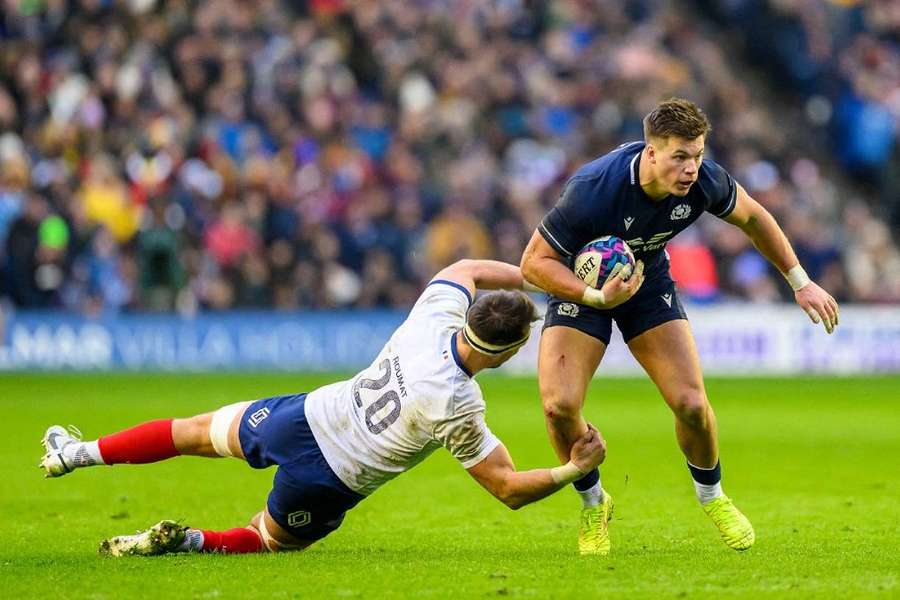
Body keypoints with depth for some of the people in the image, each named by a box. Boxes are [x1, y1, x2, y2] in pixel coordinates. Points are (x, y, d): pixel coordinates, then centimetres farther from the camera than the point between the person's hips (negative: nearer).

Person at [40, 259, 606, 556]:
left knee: (198, 430, 28)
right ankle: (190, 541, 0)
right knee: (270, 539, 25)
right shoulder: (458, 408, -25)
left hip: (302, 418, 4)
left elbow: (467, 269, 12)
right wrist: (575, 470, -10)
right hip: (330, 484, -4)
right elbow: (509, 489, -16)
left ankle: (78, 452, 32)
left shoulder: (434, 315, -12)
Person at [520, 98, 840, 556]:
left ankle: (711, 495, 22)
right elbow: (534, 262, -27)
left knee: (692, 404, -11)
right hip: (581, 283, -3)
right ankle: (593, 502, 8)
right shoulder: (593, 190, -37)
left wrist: (800, 282, 5)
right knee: (559, 405, -22)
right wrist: (597, 296, -39)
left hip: (650, 284, 3)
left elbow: (751, 216, 0)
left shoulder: (704, 182, -24)